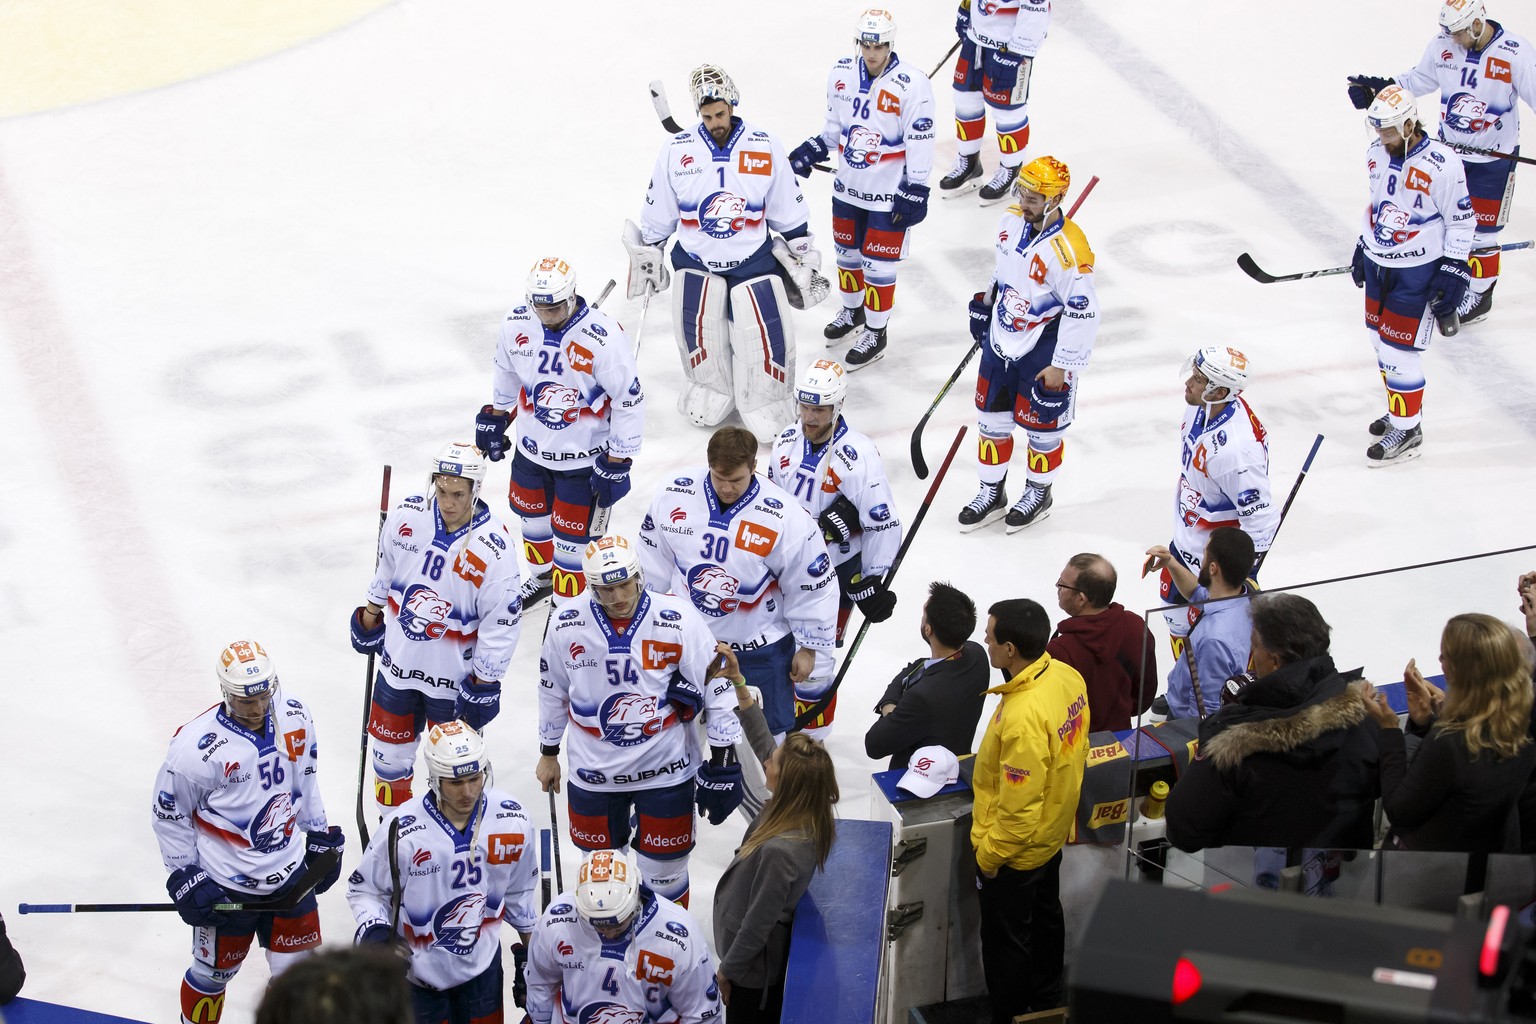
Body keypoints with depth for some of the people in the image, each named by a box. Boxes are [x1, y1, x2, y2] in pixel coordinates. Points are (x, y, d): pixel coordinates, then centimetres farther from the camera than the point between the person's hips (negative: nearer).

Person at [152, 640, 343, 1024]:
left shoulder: (295, 717, -8)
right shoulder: (197, 745, -24)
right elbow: (168, 814, -12)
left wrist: (321, 837, 14)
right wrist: (184, 877, -12)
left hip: (290, 874, 4)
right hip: (225, 887, -4)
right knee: (214, 972, 14)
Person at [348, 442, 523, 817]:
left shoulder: (493, 547, -24)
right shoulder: (407, 516, -11)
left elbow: (502, 621, -17)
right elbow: (386, 568, 9)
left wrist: (484, 684, -14)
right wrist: (370, 617, 18)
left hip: (454, 672, -4)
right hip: (398, 659, 4)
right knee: (390, 747, 18)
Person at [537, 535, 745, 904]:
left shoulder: (678, 620, -16)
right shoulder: (567, 625, -8)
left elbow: (717, 687, -9)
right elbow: (552, 691, 8)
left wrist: (722, 762, -7)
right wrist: (548, 754, 16)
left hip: (665, 773, -2)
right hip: (593, 773, 2)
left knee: (664, 871, 8)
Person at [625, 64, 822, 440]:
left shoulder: (765, 149, -7)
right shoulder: (677, 151, -6)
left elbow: (791, 214, 2)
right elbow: (657, 216, 6)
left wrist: (805, 260, 5)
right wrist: (645, 256, 10)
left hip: (753, 260, -1)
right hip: (695, 260, 1)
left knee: (764, 337, -5)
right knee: (701, 338, 1)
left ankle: (766, 403, 17)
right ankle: (712, 388, 29)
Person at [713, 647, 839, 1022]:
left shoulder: (781, 851, -40)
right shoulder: (806, 813, -15)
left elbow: (758, 923, -28)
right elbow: (761, 740, -4)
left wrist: (727, 969, -13)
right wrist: (737, 681, -6)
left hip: (754, 964, -7)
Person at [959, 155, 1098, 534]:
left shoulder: (1067, 249, -29)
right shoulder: (1012, 221, -5)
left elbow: (1083, 312, -24)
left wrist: (1062, 365, -19)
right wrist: (984, 305, 20)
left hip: (1043, 351, -7)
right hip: (1002, 337, 7)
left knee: (1041, 425, 10)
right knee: (992, 418, 15)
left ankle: (1038, 492, 33)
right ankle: (991, 493, 32)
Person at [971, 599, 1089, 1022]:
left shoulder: (1024, 717, -39)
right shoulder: (1067, 677, -14)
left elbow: (1019, 808, -31)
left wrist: (990, 855, -16)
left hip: (1015, 849, -9)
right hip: (1052, 834, 9)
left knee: (1005, 940, 13)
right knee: (1045, 917, 29)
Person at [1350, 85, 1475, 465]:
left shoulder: (1442, 166, -22)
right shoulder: (1376, 153, 0)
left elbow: (1461, 221, -14)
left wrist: (1453, 271, -15)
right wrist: (1363, 246, 21)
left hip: (1417, 272, -8)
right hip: (1378, 263, 8)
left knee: (1400, 350, -6)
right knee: (1380, 341, 18)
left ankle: (1407, 430, 8)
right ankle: (1398, 410, 37)